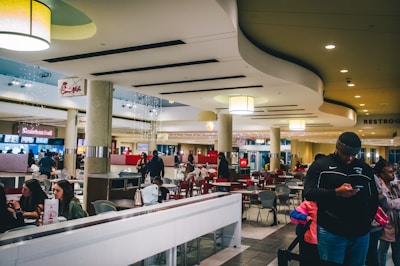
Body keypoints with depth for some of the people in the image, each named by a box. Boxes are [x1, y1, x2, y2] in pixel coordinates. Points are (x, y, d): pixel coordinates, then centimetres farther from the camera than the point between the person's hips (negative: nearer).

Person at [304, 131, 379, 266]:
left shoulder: (365, 169, 11)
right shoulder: (320, 165, -1)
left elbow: (374, 198, 19)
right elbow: (309, 193, -9)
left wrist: (369, 219, 7)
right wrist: (336, 192, -21)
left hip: (361, 233, 4)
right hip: (331, 232, -4)